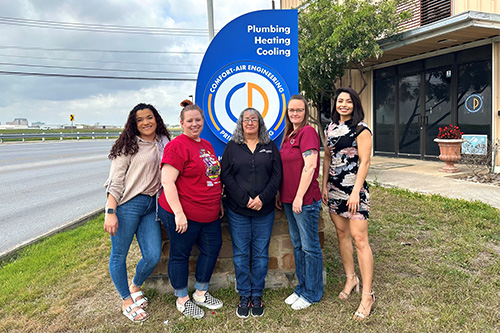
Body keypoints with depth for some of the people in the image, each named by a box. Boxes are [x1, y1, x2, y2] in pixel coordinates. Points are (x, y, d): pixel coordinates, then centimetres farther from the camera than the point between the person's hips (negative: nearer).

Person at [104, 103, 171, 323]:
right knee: (119, 254, 6)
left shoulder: (163, 144, 11)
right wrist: (110, 212, -13)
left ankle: (135, 287, 33)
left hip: (151, 205, 5)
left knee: (153, 256, 3)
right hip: (127, 205, -4)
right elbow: (115, 180, -7)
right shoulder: (128, 146, -4)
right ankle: (126, 301, 26)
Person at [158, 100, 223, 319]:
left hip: (209, 214, 9)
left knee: (211, 250, 15)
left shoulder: (207, 145, 12)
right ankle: (182, 300, 26)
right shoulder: (177, 146, -13)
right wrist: (179, 213, -22)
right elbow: (167, 181, -19)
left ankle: (201, 293, 35)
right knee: (180, 254, 8)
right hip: (183, 214, -8)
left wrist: (219, 203, 20)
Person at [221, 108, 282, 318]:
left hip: (264, 210, 1)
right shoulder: (232, 147, 7)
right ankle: (244, 296, 20)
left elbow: (277, 175, 2)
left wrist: (263, 198, -12)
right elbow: (226, 175, -2)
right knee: (240, 254, 5)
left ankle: (257, 295, 21)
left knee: (261, 254, 6)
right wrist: (245, 200, -12)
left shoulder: (270, 147, 9)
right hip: (238, 210, 0)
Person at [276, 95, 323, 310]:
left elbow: (310, 166, -19)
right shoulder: (289, 135, 15)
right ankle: (302, 288, 32)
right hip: (289, 200, 9)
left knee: (310, 247, 4)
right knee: (297, 245, 17)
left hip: (305, 200, -9)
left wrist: (299, 197, -20)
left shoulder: (308, 132, -12)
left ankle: (312, 294, 19)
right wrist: (280, 194, 17)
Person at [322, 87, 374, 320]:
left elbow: (364, 162, -11)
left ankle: (367, 295, 0)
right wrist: (324, 185, 9)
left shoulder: (361, 129, -7)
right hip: (334, 188, 7)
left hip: (354, 189, -6)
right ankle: (351, 279, 31)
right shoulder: (330, 129, 11)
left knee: (359, 238, -8)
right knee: (341, 233, 13)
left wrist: (356, 192, -17)